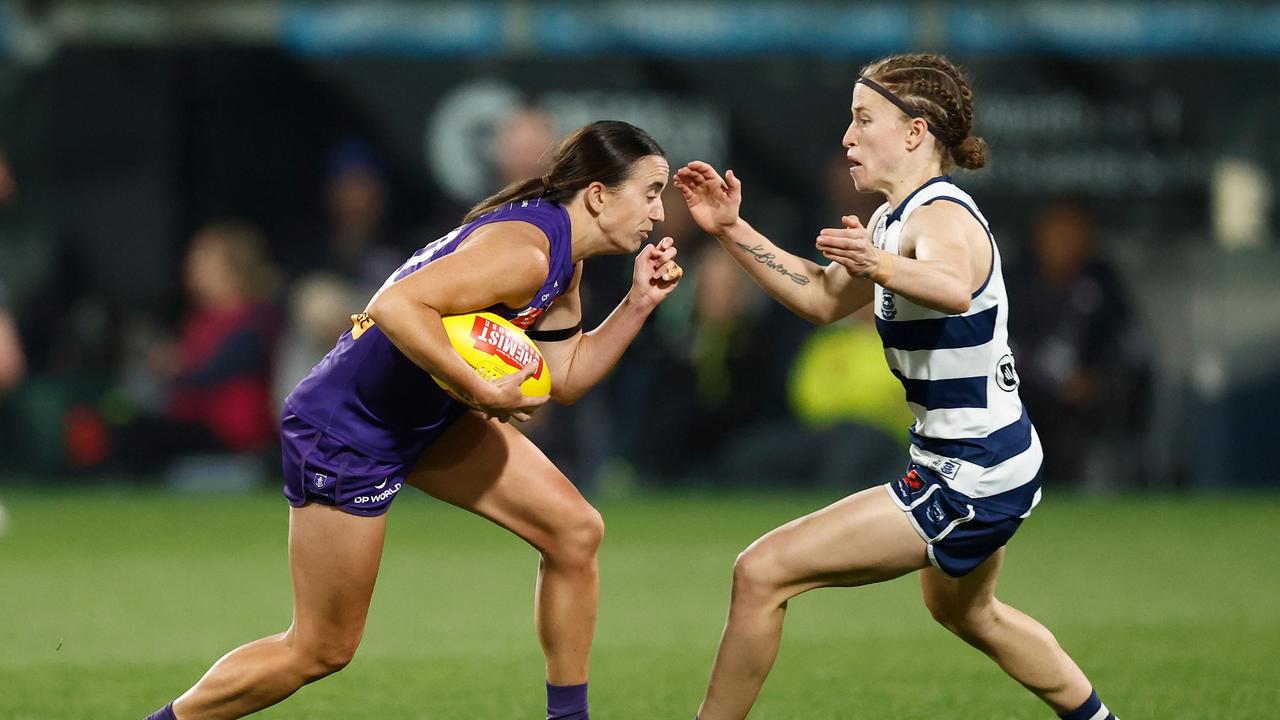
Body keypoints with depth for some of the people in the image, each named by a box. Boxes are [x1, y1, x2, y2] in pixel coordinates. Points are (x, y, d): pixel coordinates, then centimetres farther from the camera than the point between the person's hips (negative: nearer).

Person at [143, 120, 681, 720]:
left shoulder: (561, 261, 4)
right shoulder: (525, 252, -27)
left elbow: (565, 379, 11)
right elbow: (398, 306, -38)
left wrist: (638, 304, 1)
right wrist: (485, 392, -33)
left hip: (427, 418, 10)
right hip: (346, 433, -10)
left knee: (575, 532, 2)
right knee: (322, 649, 0)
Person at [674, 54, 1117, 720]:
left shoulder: (940, 216, -22)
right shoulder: (895, 220, 8)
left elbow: (955, 289, -45)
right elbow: (822, 299, 19)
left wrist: (883, 266, -65)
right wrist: (731, 232, 11)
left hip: (967, 478, -11)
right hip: (991, 465, 11)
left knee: (762, 573, -16)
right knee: (964, 612, 37)